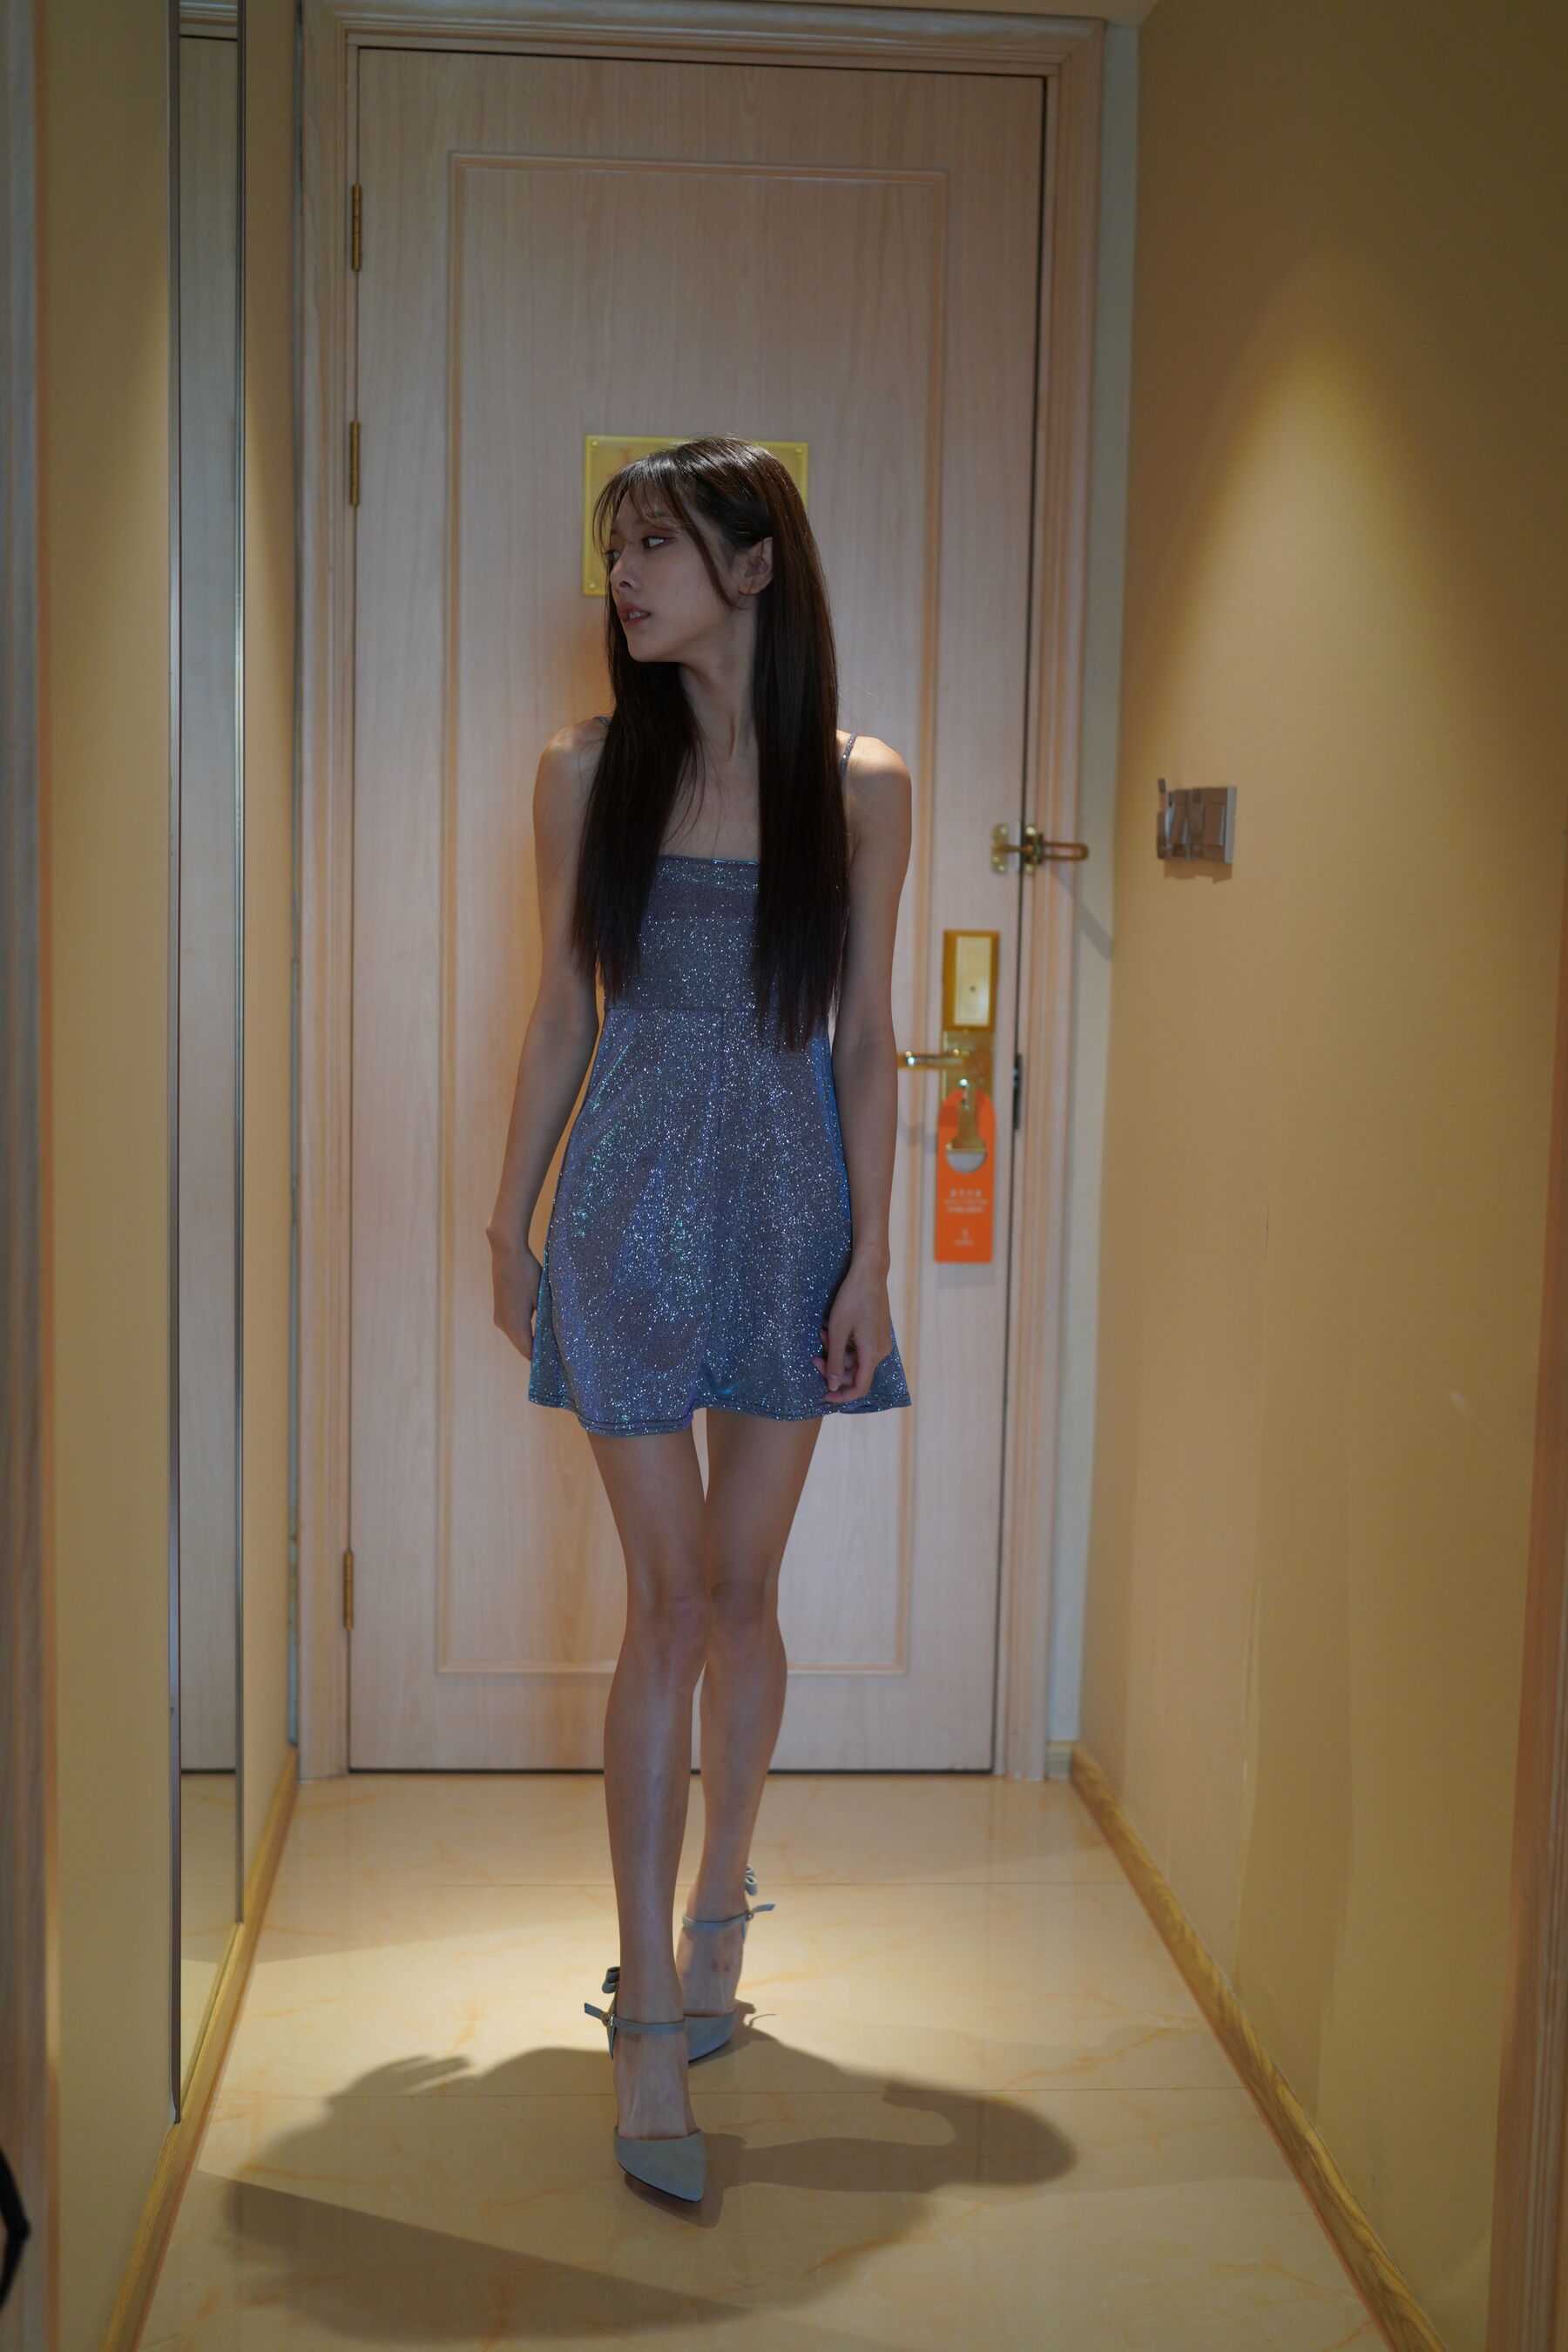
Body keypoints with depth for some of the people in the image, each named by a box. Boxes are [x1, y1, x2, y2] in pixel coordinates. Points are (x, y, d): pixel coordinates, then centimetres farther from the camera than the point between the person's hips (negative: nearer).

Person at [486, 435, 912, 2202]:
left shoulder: (858, 786, 0)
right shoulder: (589, 770, 2)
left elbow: (865, 1038, 1)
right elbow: (560, 1012, 6)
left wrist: (871, 1259, -3)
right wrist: (511, 1222, 7)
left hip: (791, 1204, 1)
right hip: (633, 1197, 0)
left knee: (742, 1589, 10)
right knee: (670, 1602, -4)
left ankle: (715, 1917, 31)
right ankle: (651, 2015, 3)